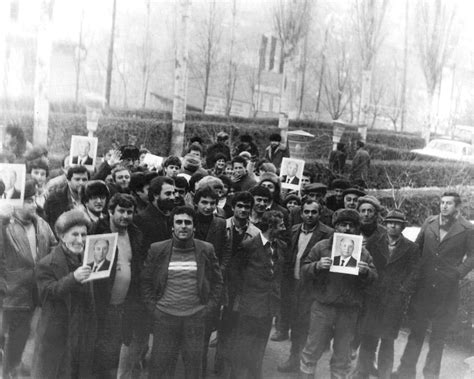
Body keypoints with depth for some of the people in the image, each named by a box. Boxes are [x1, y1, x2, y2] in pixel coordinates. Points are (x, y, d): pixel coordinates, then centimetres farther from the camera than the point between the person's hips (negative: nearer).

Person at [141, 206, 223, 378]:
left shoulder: (206, 250, 1)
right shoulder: (157, 250, -2)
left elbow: (217, 281, 8)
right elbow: (146, 281, 7)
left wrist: (210, 306, 1)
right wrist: (152, 307, 0)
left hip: (196, 317, 1)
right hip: (164, 317, -1)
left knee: (194, 365, 9)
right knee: (159, 365, 4)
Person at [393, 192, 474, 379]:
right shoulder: (429, 222, 5)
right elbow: (417, 247, 12)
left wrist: (457, 273, -10)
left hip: (447, 291, -2)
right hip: (423, 286, 2)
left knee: (438, 336, 10)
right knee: (416, 331, 8)